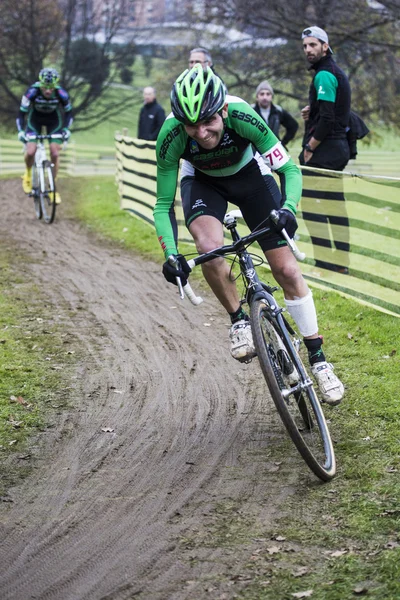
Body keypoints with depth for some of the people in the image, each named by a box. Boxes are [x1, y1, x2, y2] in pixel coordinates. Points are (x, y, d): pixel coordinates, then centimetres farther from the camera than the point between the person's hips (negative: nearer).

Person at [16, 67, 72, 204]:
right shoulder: (32, 92, -33)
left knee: (55, 153, -10)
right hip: (35, 119, -1)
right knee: (30, 152, -15)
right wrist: (20, 131, -31)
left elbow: (68, 112, -10)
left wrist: (66, 129, -22)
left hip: (54, 120, 1)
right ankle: (28, 174, 18)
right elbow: (22, 113, -22)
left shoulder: (61, 94, -29)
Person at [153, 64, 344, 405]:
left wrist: (288, 209, -45)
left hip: (249, 173, 0)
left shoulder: (242, 117, -36)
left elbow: (290, 170, -27)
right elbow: (164, 205, -22)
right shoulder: (171, 137, -33)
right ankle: (239, 321, -7)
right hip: (202, 181, 0)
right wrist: (170, 254, -36)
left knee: (286, 268, -5)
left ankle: (318, 360, 10)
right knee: (210, 247, -32)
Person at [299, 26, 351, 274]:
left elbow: (327, 118, -22)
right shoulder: (338, 73, 17)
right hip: (340, 147, 10)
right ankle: (342, 263, 15)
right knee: (335, 206, 11)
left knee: (311, 206, -9)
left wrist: (309, 147, -14)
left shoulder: (324, 75, -14)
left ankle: (326, 264, -11)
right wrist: (311, 112, 9)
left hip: (324, 149, -10)